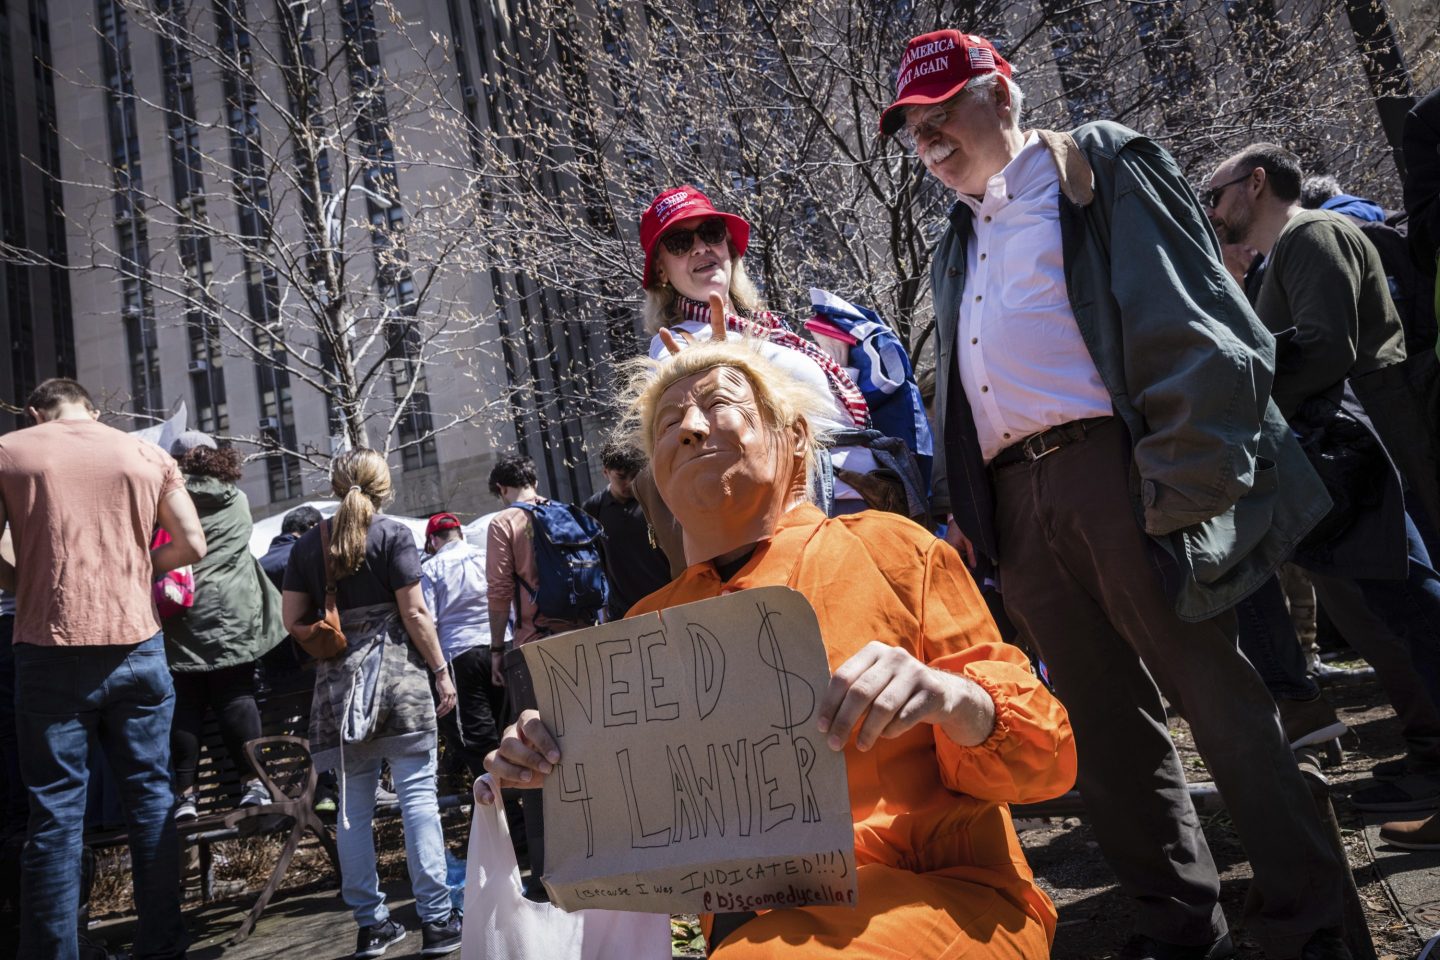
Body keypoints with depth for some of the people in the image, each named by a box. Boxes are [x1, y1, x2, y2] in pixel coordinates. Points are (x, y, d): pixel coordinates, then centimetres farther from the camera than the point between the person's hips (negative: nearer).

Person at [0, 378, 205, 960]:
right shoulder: (148, 455, 8)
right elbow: (192, 545, 5)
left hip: (51, 649, -2)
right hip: (137, 646, 2)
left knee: (56, 808, 5)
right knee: (150, 795, 10)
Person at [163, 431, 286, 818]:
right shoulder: (238, 501, 7)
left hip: (182, 621, -2)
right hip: (233, 615, 2)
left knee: (185, 705, 5)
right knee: (237, 698, 4)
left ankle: (186, 793, 6)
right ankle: (253, 782, 2)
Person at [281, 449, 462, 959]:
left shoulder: (308, 544, 9)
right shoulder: (393, 534, -3)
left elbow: (293, 622, 9)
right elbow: (414, 613, -7)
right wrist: (442, 671, -1)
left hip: (338, 681, 4)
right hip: (398, 671, -4)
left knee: (353, 803, 9)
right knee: (418, 793, -1)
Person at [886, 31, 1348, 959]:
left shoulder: (1100, 165, 5)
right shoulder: (958, 248, 25)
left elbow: (1192, 321, -6)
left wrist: (1185, 477, -16)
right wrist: (960, 511, 14)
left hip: (1115, 467, -6)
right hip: (1016, 501, 7)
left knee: (1219, 698, -1)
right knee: (1104, 720, 10)